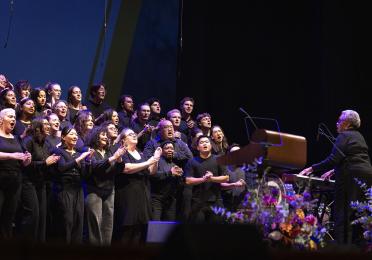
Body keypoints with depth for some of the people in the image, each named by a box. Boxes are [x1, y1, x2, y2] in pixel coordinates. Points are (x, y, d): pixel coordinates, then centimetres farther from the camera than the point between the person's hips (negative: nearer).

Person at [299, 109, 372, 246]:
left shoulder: (344, 136, -5)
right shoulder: (359, 136, 22)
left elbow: (333, 159, -14)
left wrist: (312, 168, -10)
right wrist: (333, 171, 31)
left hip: (351, 178, -9)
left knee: (343, 213, -7)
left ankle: (342, 246, -10)